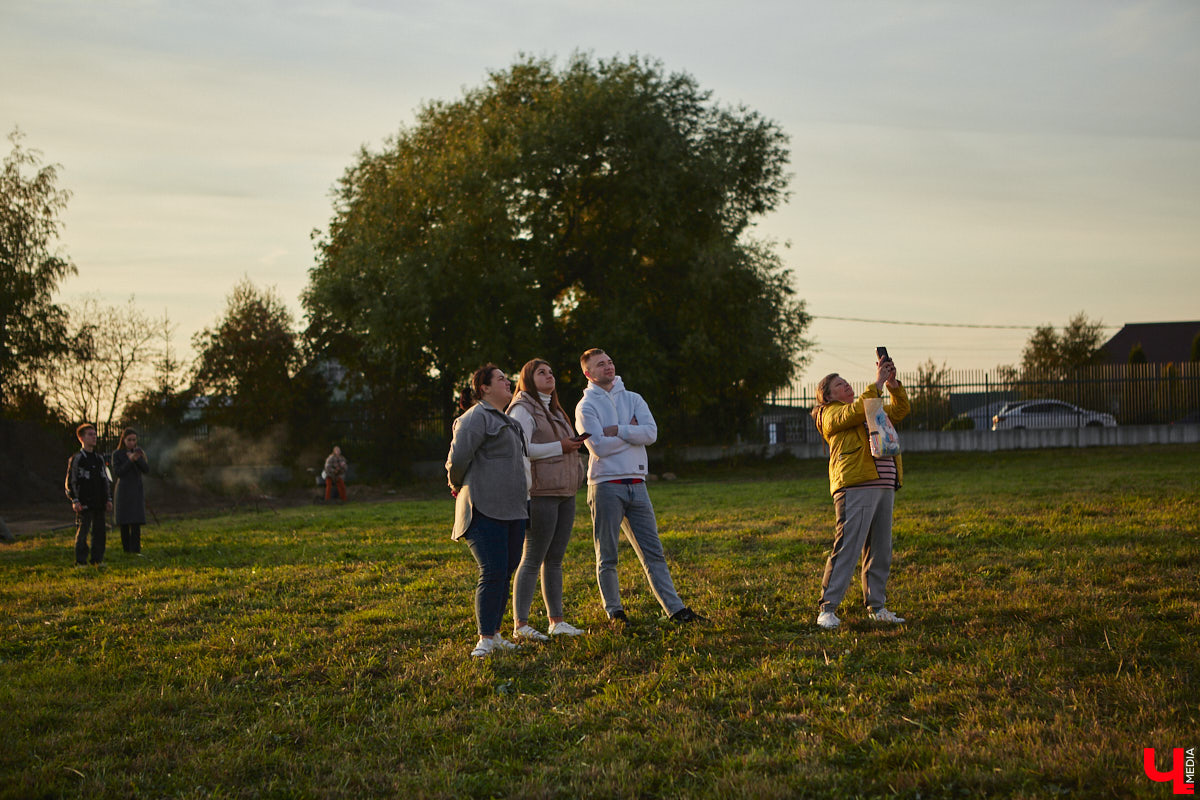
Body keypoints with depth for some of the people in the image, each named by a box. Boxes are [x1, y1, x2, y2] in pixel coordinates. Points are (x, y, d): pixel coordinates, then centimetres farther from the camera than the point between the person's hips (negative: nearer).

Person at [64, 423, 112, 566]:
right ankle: (81, 561, 0)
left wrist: (108, 499, 13)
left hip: (99, 503, 6)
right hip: (84, 503, -6)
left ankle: (97, 559, 15)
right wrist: (74, 500, -15)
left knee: (99, 531, 7)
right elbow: (71, 482, -6)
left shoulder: (99, 458, 16)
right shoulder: (76, 459, -2)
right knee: (83, 532, -5)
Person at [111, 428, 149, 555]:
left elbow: (146, 470, -2)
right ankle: (126, 550, 10)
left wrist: (137, 459, -19)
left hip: (137, 491, 1)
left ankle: (136, 550, -14)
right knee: (124, 522, 1)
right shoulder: (117, 454, -2)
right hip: (123, 491, -1)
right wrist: (130, 460, -20)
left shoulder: (139, 452, 6)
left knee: (136, 521, -10)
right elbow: (117, 473, -10)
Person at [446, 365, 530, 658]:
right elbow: (457, 458, -16)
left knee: (506, 573, 8)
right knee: (493, 573, -14)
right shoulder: (476, 417, -9)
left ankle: (495, 634, 15)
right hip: (486, 510, -9)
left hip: (512, 510, 9)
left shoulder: (506, 420, 23)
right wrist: (458, 486, 0)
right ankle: (485, 639, -11)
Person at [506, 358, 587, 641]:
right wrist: (559, 447, -17)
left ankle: (556, 621, 14)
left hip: (565, 491, 9)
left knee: (555, 559, 10)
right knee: (533, 559, -8)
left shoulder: (554, 410, 23)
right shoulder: (522, 409, -6)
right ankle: (520, 625, -6)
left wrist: (572, 446, 12)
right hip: (540, 492, -9)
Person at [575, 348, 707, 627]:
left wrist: (616, 431, -10)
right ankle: (614, 611, 13)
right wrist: (631, 431, -3)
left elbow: (651, 433, -3)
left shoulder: (633, 399, 13)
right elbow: (599, 447, -14)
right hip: (605, 485, -4)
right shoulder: (586, 406, -1)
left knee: (653, 552, 6)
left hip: (636, 484, 4)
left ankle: (675, 609, 8)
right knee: (607, 557, 2)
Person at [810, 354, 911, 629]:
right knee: (847, 548, -13)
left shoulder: (873, 410, 28)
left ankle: (877, 607, 16)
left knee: (880, 550, 9)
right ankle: (827, 609, -10)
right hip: (855, 487, -8)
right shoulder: (831, 414, 3)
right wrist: (878, 383, -13)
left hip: (883, 487, 8)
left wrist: (893, 384, 7)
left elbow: (900, 410, 23)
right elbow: (856, 411, -16)